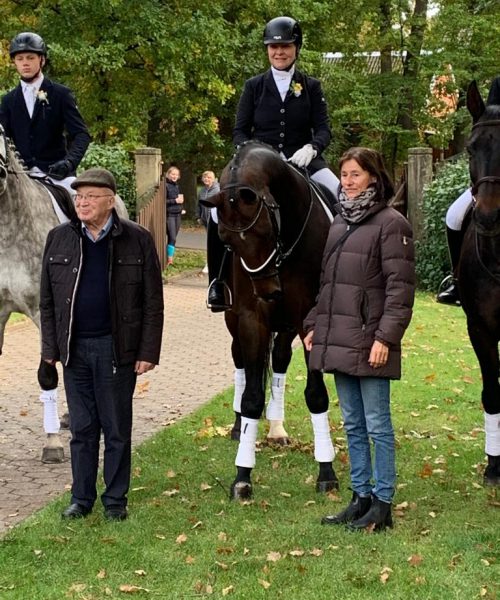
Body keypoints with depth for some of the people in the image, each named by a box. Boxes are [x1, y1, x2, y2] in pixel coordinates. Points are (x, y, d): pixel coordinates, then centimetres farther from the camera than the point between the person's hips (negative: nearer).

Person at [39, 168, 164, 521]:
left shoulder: (137, 240, -5)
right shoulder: (59, 239, 3)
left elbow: (153, 303, -4)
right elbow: (48, 300, 7)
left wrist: (148, 352, -8)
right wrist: (50, 348, 2)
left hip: (117, 349, -2)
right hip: (74, 348, 2)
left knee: (117, 430, 8)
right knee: (82, 429, 11)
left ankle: (116, 499, 20)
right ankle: (82, 498, 22)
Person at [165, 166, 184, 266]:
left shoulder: (176, 185, 15)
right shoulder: (165, 185, -9)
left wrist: (181, 199, 4)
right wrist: (175, 201, -18)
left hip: (178, 214, 7)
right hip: (169, 215, -7)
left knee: (173, 238, 7)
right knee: (172, 238, -12)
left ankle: (170, 258, 10)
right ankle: (169, 259, -7)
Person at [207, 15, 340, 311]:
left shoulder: (311, 87, 7)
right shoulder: (254, 86, 7)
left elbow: (324, 129, 0)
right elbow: (240, 131, 6)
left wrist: (311, 148, -22)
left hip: (303, 161, 0)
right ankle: (220, 282, -11)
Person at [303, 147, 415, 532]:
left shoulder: (390, 223, -9)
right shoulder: (339, 222, 14)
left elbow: (400, 287, -13)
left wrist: (386, 337, -19)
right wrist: (313, 324, 14)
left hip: (369, 342, -8)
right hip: (337, 339, 8)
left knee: (377, 425, -1)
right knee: (353, 425, 14)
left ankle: (382, 505, 7)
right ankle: (361, 497, 23)